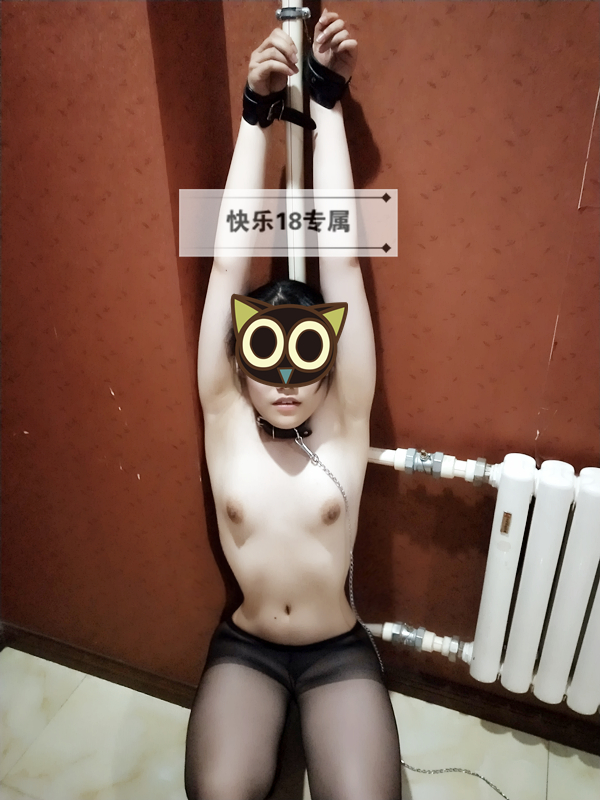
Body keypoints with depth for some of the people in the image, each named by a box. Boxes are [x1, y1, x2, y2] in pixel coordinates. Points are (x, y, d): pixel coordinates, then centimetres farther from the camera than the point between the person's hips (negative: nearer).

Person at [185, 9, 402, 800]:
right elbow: (229, 265, -17)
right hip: (244, 646, 1)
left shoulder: (344, 426, -13)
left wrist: (327, 103, -15)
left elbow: (341, 259, -18)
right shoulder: (226, 421, -11)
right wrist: (256, 113, -17)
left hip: (338, 650, 0)